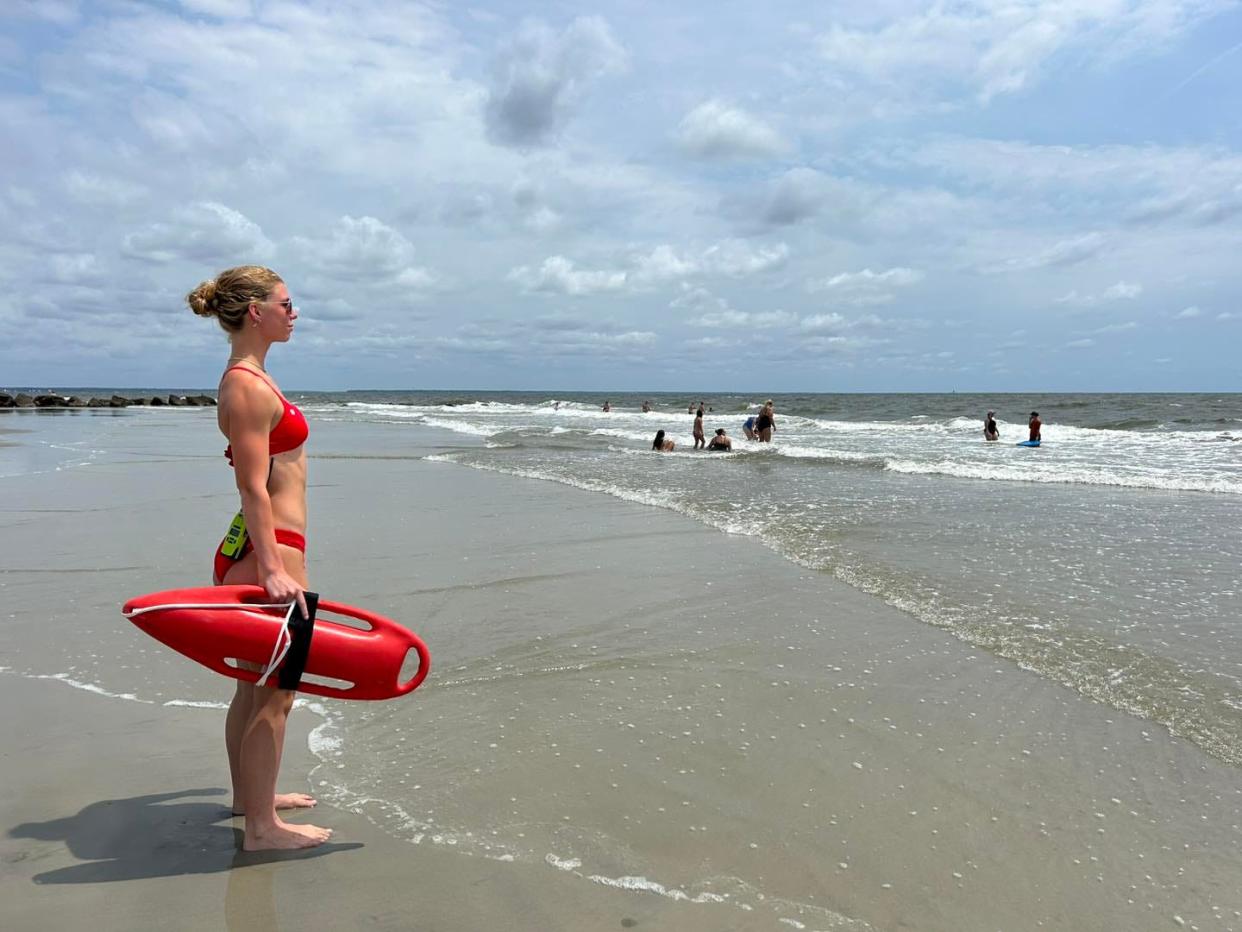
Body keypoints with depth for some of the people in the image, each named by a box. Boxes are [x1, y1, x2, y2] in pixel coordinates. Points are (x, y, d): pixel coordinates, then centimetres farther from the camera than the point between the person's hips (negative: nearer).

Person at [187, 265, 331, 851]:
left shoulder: (248, 379, 15)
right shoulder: (249, 388, -16)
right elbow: (254, 490, -21)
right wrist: (272, 568, -24)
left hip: (265, 547, 10)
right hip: (267, 549, -10)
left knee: (256, 685, 20)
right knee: (274, 692, -1)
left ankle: (249, 795, 35)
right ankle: (261, 826, 11)